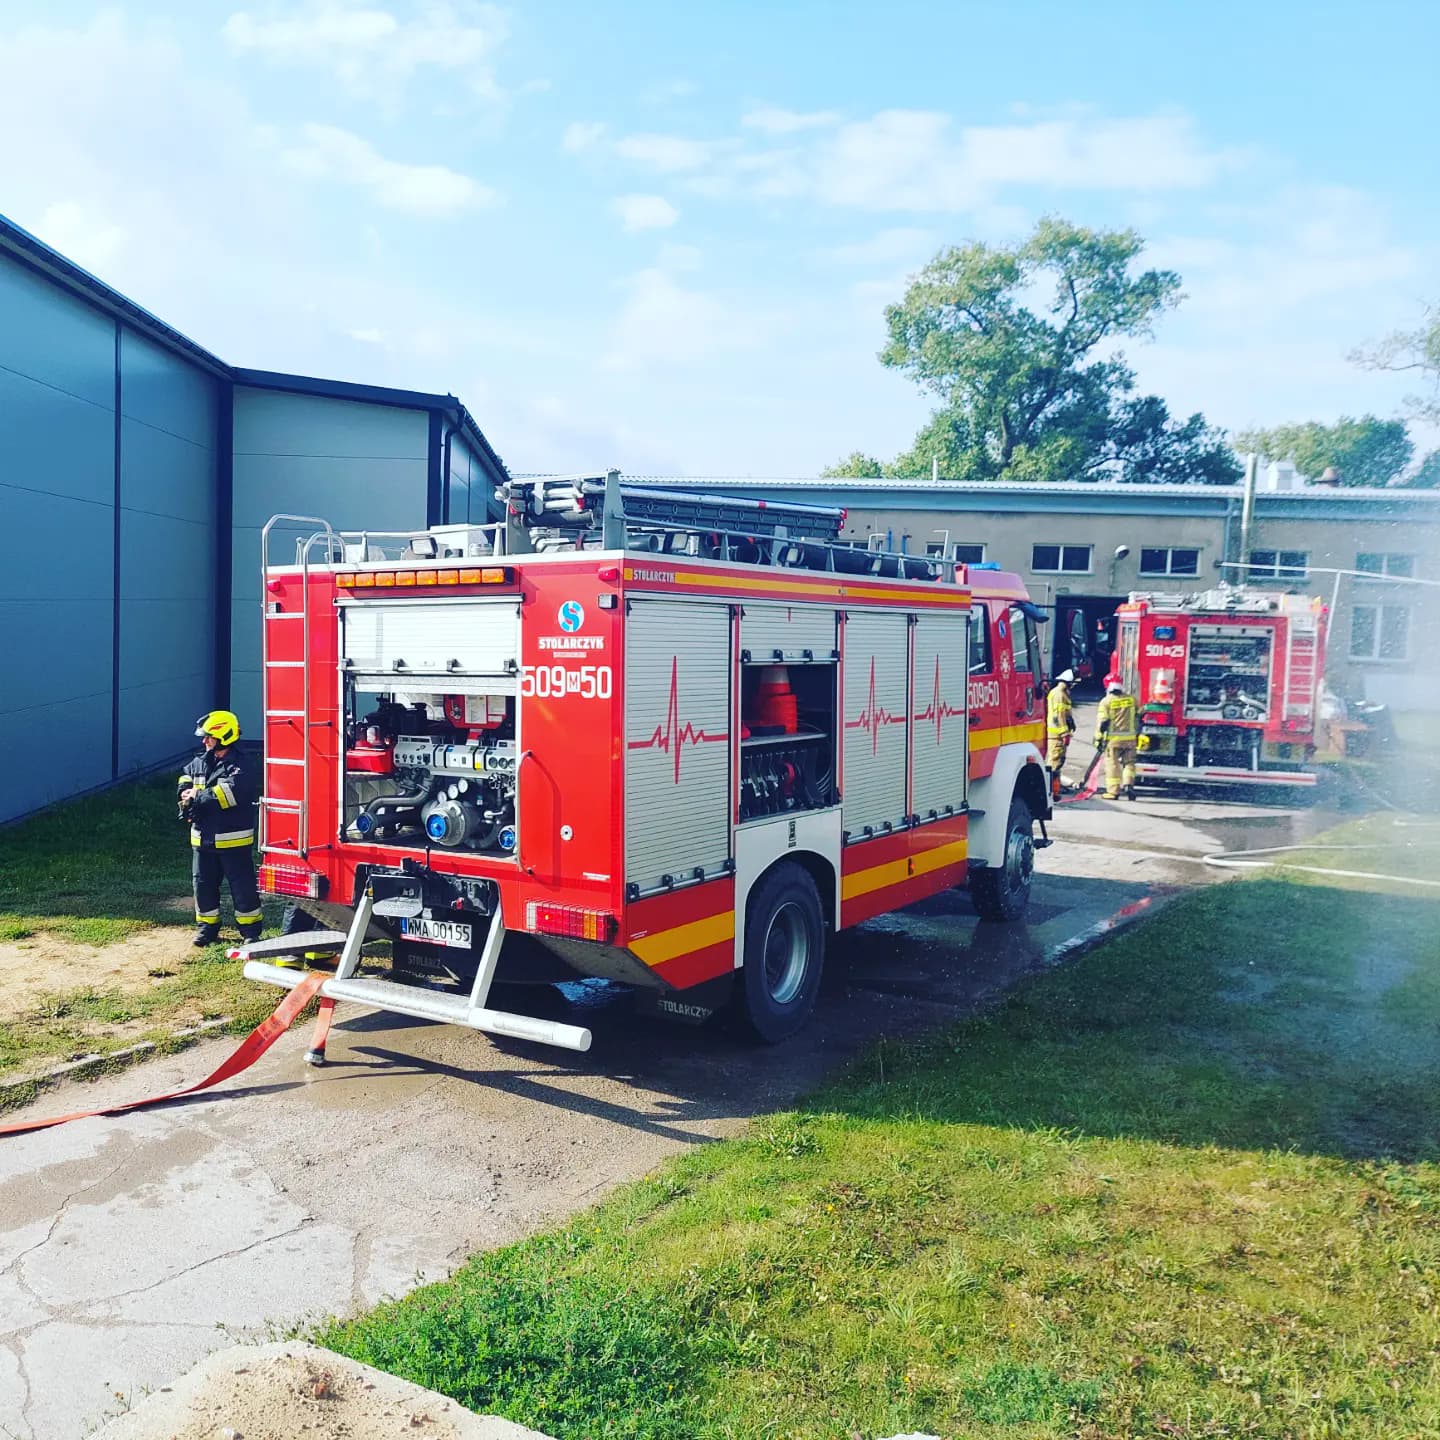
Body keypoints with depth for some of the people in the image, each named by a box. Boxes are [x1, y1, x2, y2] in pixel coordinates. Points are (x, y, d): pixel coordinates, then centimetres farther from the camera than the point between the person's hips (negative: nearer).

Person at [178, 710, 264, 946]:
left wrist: (197, 798, -21)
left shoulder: (240, 766, -15)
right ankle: (207, 927, 27)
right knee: (203, 883, 14)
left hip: (233, 839, -7)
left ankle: (251, 930, 11)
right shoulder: (200, 762, 8)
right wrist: (186, 793, -1)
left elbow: (229, 794, -27)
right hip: (203, 837, 7)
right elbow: (186, 777, 22)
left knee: (242, 886, 1)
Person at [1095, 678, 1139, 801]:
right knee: (1129, 763, 14)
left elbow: (1102, 722, -9)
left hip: (1113, 738, -3)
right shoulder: (1131, 699, 6)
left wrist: (1098, 739, -3)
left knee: (1112, 764, 3)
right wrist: (1138, 734, 23)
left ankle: (1113, 791, 4)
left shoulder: (1106, 701, -7)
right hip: (1129, 738, 3)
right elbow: (1138, 718, 12)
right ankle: (1128, 784, -5)